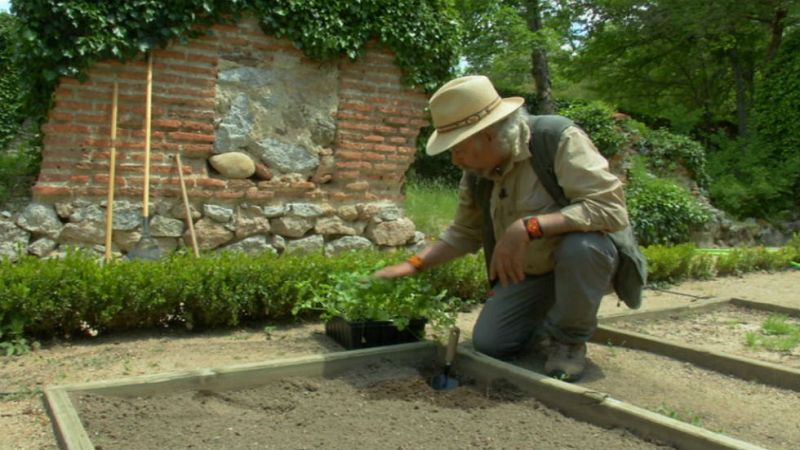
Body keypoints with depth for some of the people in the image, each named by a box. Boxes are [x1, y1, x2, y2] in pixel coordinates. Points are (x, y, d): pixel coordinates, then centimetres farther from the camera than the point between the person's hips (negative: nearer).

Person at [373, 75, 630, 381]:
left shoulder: (561, 140, -27)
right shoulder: (476, 172, -6)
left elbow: (610, 208, -35)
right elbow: (464, 234, 7)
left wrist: (528, 227, -42)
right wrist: (412, 265, -3)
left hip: (586, 258, -5)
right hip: (529, 272, 5)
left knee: (580, 245, -38)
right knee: (488, 343, -9)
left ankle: (570, 340, -10)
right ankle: (551, 326, 20)